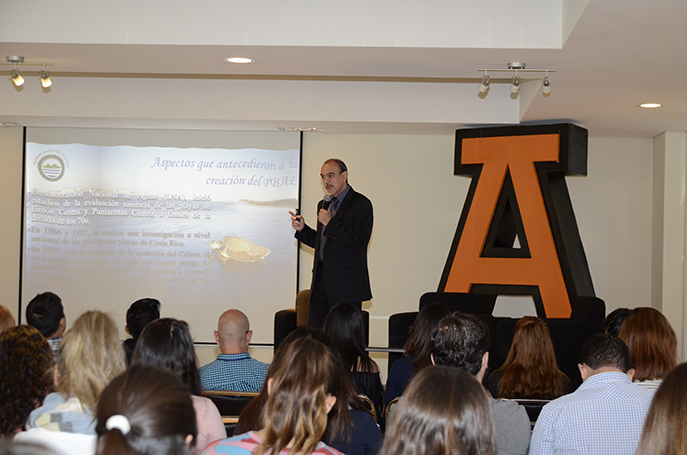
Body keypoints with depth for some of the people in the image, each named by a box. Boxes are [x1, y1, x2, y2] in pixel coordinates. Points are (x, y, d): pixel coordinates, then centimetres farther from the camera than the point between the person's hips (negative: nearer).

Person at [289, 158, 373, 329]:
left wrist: (331, 223, -18)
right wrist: (302, 229, 8)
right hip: (321, 281, 7)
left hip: (346, 282, -7)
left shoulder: (361, 204, -6)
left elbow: (360, 241, -18)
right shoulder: (324, 204, 19)